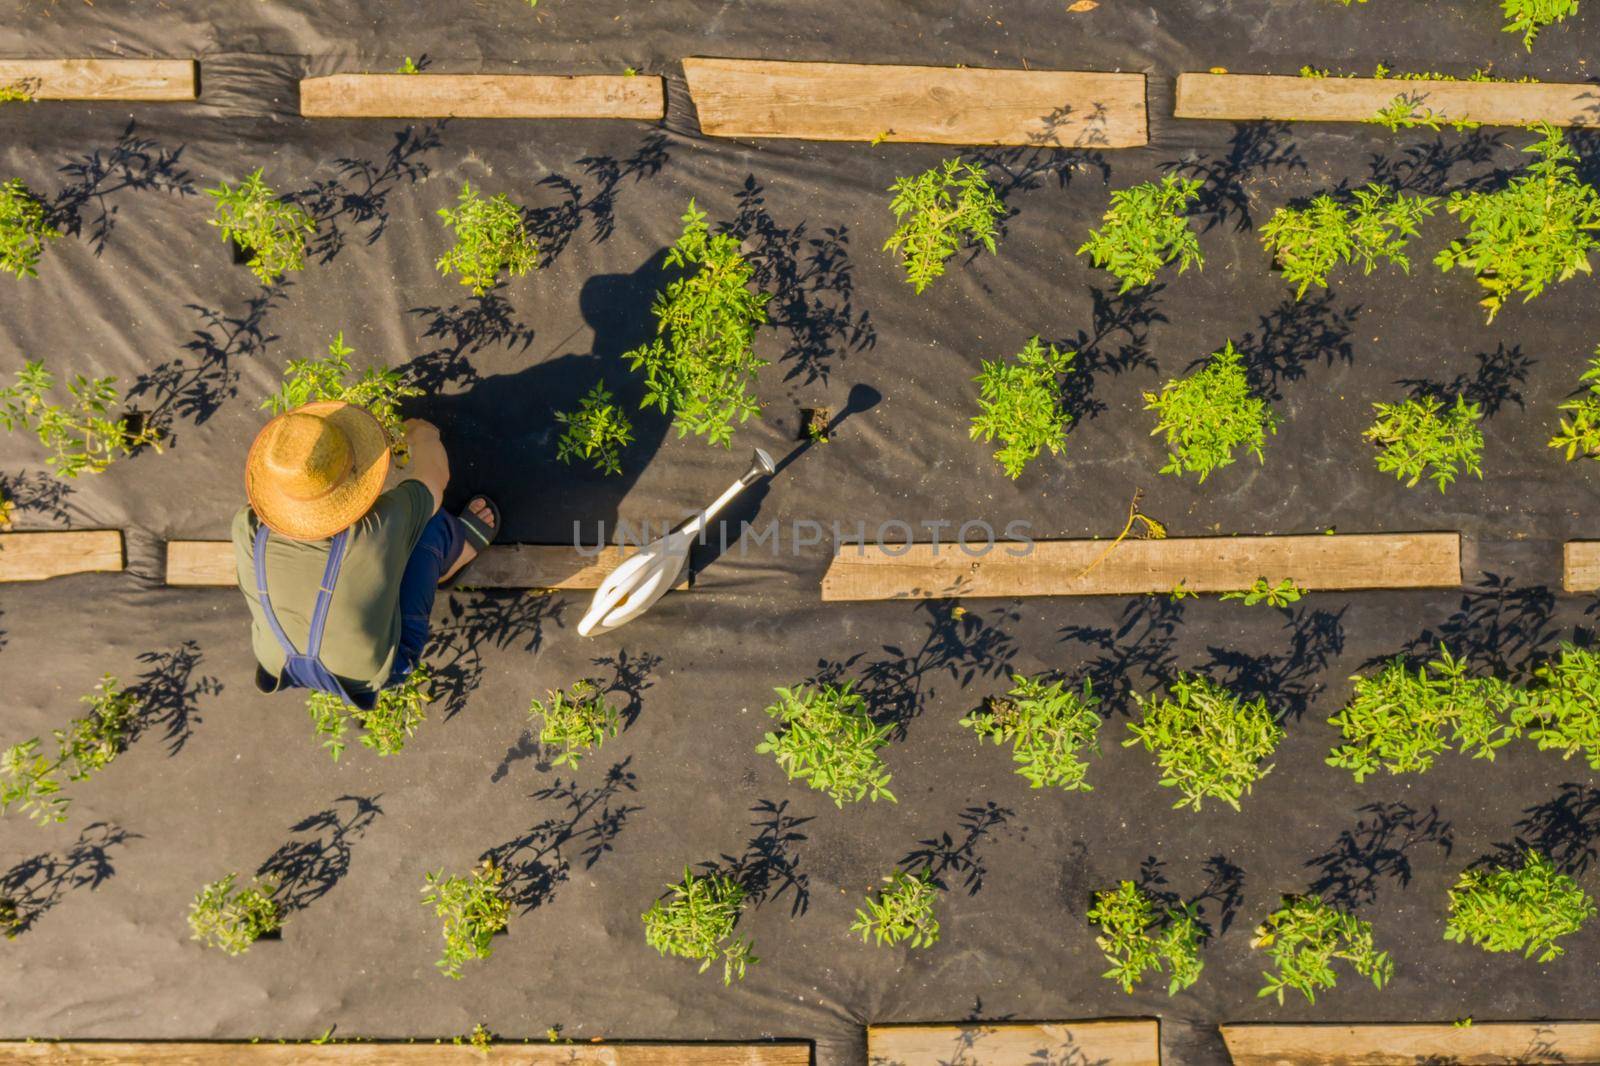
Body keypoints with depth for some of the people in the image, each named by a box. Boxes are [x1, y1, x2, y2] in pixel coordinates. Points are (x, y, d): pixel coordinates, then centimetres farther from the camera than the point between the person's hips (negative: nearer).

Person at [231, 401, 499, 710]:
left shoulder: (248, 531, -28)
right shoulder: (382, 525, -36)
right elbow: (434, 476, -13)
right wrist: (422, 436, 10)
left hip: (278, 664, 3)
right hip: (370, 672, -3)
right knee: (431, 521, 2)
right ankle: (459, 547, 37)